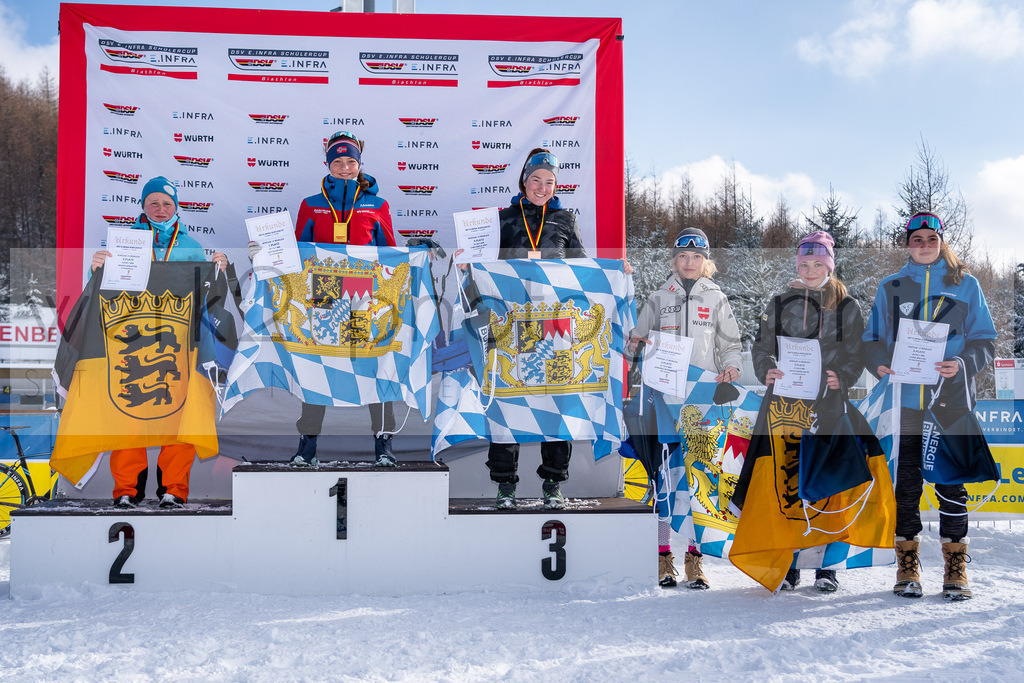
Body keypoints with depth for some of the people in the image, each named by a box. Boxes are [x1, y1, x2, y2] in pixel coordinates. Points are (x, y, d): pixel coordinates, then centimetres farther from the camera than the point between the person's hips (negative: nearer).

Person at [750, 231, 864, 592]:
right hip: (785, 402, 1)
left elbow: (857, 355, 5)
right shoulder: (779, 304, 12)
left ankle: (826, 566, 11)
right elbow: (761, 346, 11)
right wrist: (766, 371, -9)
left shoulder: (847, 307, 7)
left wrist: (841, 378, -14)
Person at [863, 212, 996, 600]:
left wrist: (963, 364, -13)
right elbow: (873, 338, 13)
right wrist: (879, 364, -8)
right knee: (906, 483, 3)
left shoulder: (965, 285, 8)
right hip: (904, 399, 1)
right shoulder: (890, 287, 12)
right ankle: (907, 568, 12)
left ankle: (956, 569, 9)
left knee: (951, 482, 0)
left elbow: (985, 340, 6)